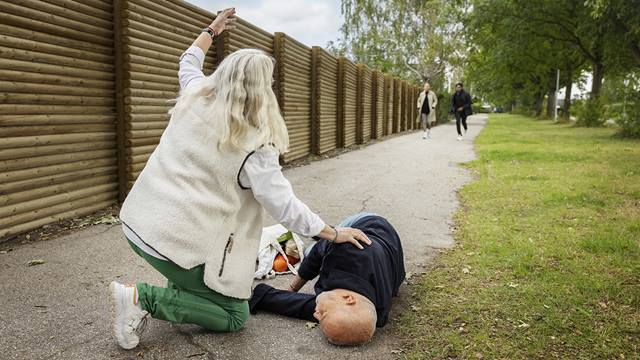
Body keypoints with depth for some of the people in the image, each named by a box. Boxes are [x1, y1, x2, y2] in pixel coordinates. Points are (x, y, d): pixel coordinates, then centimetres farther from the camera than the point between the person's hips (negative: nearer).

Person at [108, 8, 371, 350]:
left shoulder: (195, 98, 2)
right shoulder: (254, 146, -15)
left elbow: (188, 63, 25)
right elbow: (285, 206, -14)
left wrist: (211, 30, 36)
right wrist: (334, 233, -4)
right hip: (176, 242, -8)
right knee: (234, 316, 7)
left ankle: (179, 289, 26)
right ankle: (143, 298, -3)